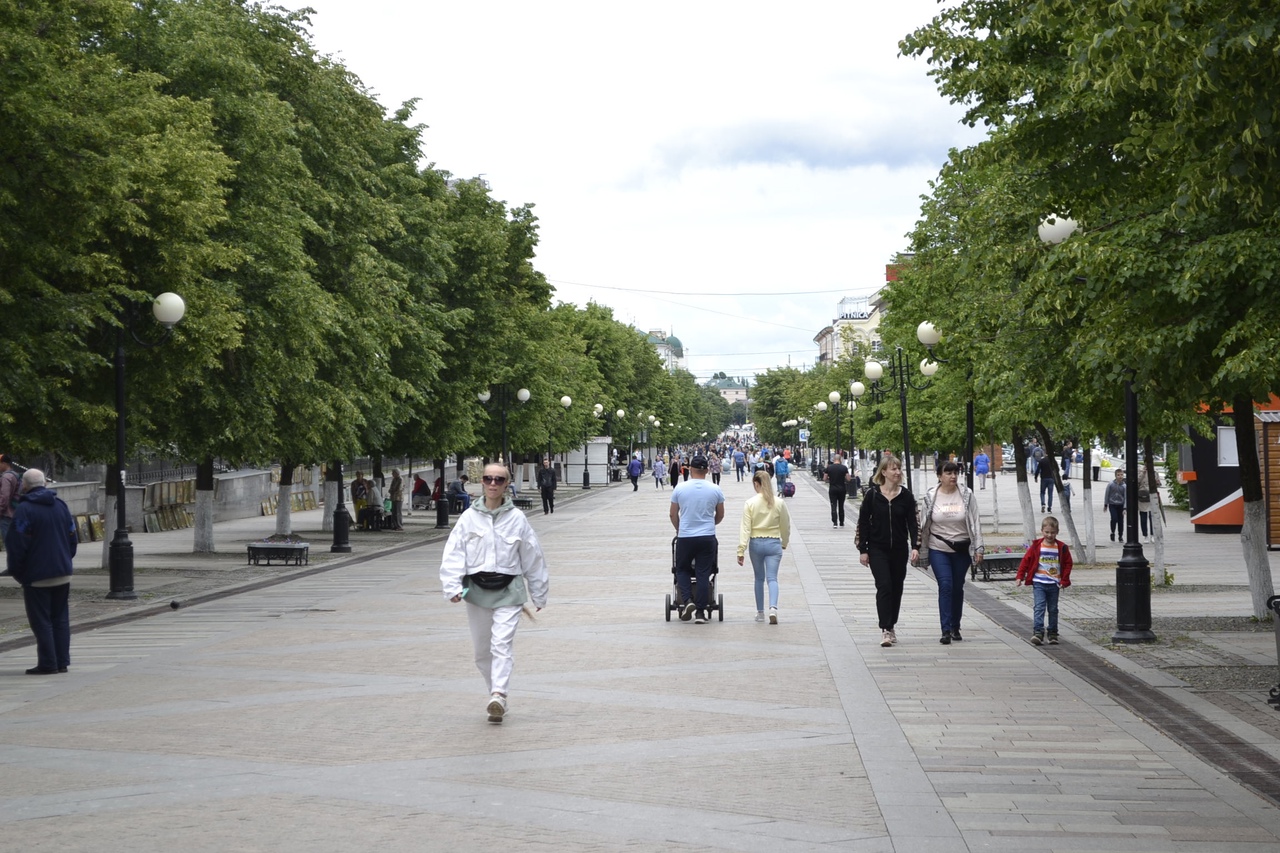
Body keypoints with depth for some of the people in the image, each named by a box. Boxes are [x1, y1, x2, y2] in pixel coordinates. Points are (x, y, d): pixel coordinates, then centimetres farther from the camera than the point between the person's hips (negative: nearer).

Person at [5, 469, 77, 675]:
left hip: (37, 576, -6)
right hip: (63, 573, 6)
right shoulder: (60, 505, 9)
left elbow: (16, 545, -13)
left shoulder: (25, 510, -13)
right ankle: (62, 661, 11)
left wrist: (16, 572, -2)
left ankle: (47, 664, -3)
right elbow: (73, 538, 14)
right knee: (60, 619, 11)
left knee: (41, 620, -2)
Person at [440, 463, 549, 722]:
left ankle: (498, 695, -25)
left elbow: (533, 557, 8)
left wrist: (539, 594, 12)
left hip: (508, 590, -2)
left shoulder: (517, 519, 0)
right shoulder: (469, 518, 1)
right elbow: (453, 554, -3)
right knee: (482, 650, 10)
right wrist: (453, 587, -16)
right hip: (476, 590, 2)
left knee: (502, 643, -16)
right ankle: (495, 695, 24)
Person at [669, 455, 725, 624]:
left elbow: (672, 514, 6)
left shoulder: (680, 488, -4)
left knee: (682, 570, 17)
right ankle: (701, 612, 5)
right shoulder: (715, 490, -1)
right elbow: (720, 515, 11)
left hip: (685, 537, -1)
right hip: (708, 537, 1)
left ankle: (687, 600, -4)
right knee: (703, 574, 5)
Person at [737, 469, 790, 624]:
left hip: (756, 543, 0)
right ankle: (773, 608, -25)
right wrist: (785, 543, 24)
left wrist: (741, 550, -9)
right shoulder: (779, 503, -2)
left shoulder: (750, 504, -7)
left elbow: (745, 528, -10)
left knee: (759, 578, 14)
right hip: (774, 543, 0)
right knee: (772, 577, -3)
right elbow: (785, 526, 7)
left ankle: (760, 612, 20)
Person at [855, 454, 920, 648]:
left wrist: (915, 547, -13)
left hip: (899, 550, 3)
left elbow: (913, 523, 0)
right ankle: (885, 630, -14)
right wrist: (862, 550, -3)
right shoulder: (872, 494, -5)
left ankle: (892, 627, 24)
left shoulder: (906, 496, 1)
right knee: (884, 587, -13)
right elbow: (863, 522, -1)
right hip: (878, 550, -3)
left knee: (896, 589, 9)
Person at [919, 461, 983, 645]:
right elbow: (923, 524, 5)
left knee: (958, 588, 10)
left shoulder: (966, 495, -2)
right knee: (945, 585, -14)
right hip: (938, 549, -1)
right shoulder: (931, 496, -2)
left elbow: (975, 523, 1)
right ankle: (946, 630, -15)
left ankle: (955, 628, 24)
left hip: (961, 550, 1)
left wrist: (978, 548, -2)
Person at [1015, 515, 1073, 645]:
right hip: (1039, 583, -2)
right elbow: (1026, 560, 1)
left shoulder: (1062, 548, 1)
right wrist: (1020, 576, -3)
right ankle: (1038, 632, -19)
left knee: (1053, 609, 10)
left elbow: (1067, 564, 5)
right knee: (1039, 607, -12)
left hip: (1054, 584, 2)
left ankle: (1053, 634, 19)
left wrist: (1064, 581, -2)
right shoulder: (1036, 546, -2)